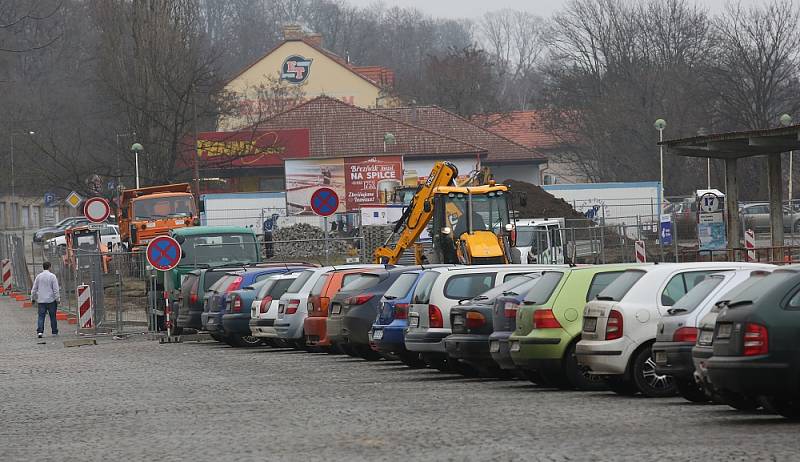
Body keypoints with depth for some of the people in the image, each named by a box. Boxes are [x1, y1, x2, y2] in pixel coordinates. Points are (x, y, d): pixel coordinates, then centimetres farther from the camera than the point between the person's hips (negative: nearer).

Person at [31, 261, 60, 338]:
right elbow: (56, 289, -8)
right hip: (51, 300, -2)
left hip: (41, 300, 2)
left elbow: (34, 289, 9)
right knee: (53, 316, 7)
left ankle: (40, 331, -13)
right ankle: (54, 331, 14)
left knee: (41, 316, 0)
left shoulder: (38, 276, 4)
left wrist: (33, 297, 20)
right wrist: (57, 299, -2)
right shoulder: (52, 276, -7)